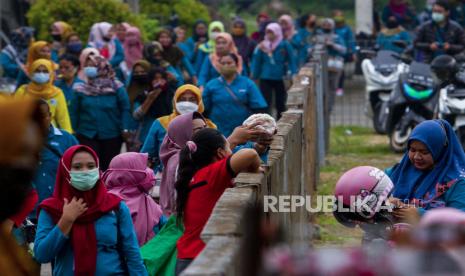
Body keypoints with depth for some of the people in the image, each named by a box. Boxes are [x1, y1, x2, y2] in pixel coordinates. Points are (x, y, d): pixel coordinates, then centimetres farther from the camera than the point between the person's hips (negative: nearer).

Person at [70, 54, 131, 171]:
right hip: (87, 135, 0)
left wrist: (125, 129, -10)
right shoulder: (81, 89, 0)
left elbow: (125, 109, -3)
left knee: (108, 166, 11)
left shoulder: (116, 87, -5)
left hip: (112, 135, 0)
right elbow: (74, 112, 4)